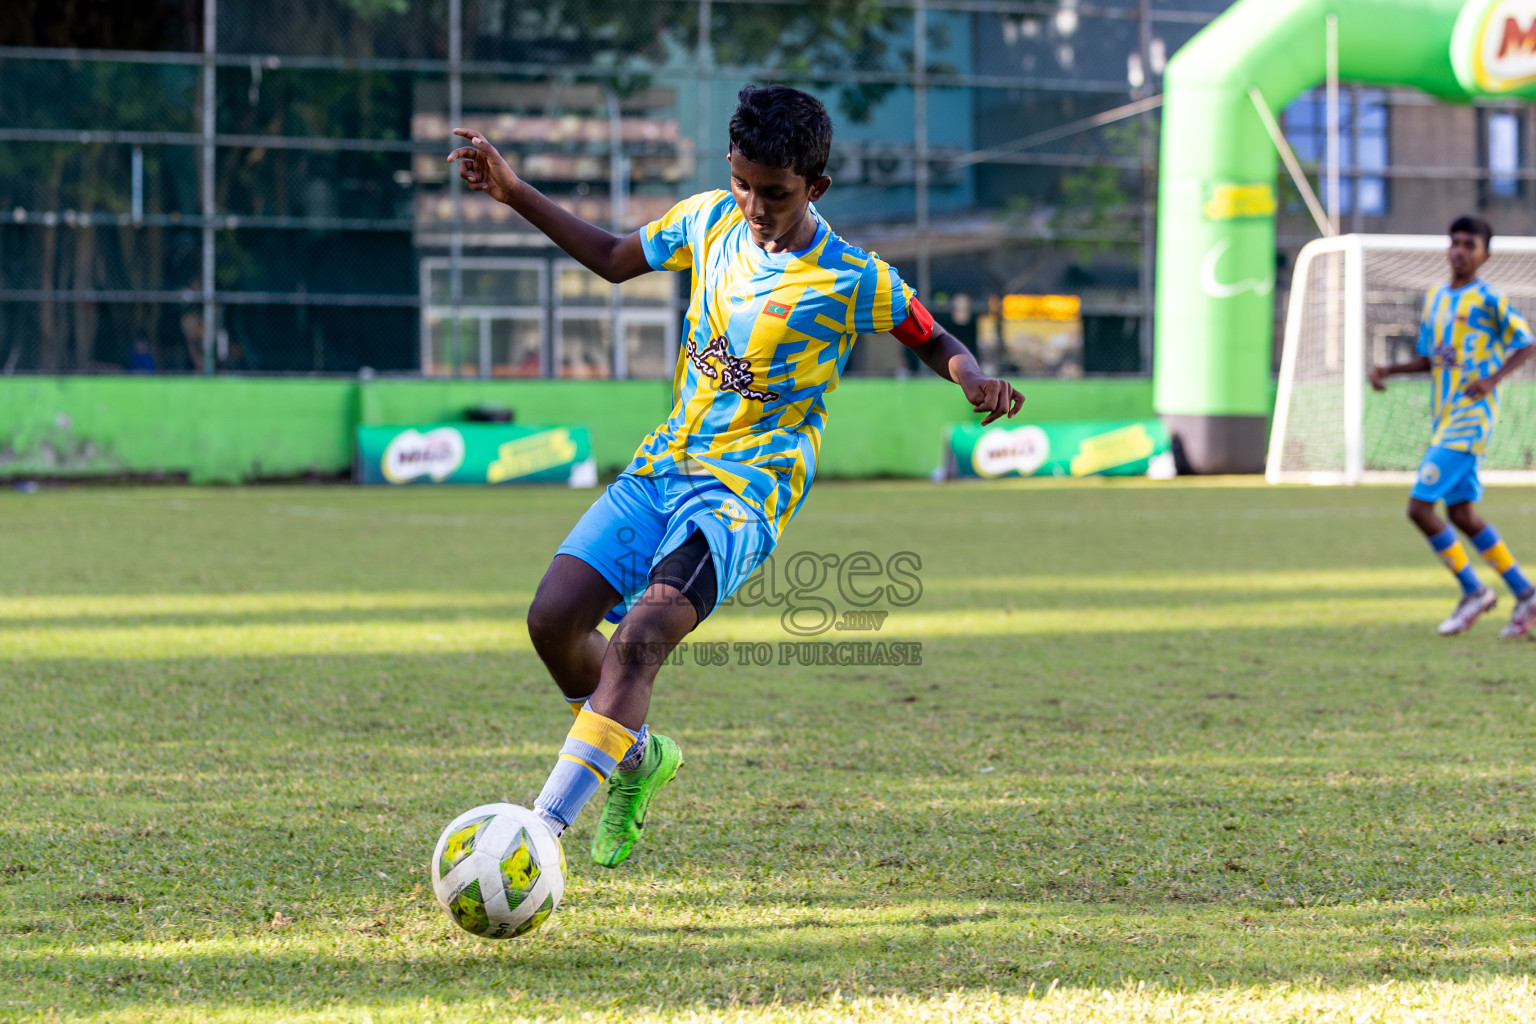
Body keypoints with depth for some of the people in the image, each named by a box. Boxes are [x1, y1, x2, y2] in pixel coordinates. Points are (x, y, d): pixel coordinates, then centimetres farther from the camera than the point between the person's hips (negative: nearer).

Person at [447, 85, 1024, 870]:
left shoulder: (851, 281, -10)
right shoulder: (710, 221, 4)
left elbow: (933, 341, 1)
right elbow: (614, 260, 20)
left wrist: (976, 381, -22)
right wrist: (513, 194, 14)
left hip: (746, 489, -6)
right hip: (663, 464, 6)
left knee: (640, 638, -26)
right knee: (554, 621, -5)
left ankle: (541, 832, -31)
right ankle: (636, 754, 24)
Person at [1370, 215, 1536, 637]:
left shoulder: (1487, 298, -7)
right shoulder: (1435, 299, 15)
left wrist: (1493, 379, -21)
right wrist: (1389, 371, 5)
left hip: (1470, 416, -8)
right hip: (1445, 418, 8)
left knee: (1420, 507, -13)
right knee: (1462, 514, 10)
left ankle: (1473, 590, -1)